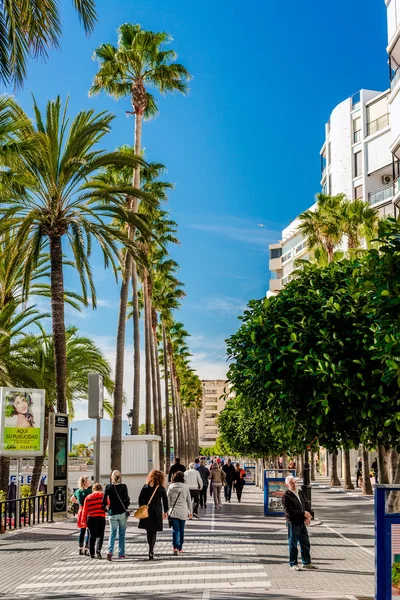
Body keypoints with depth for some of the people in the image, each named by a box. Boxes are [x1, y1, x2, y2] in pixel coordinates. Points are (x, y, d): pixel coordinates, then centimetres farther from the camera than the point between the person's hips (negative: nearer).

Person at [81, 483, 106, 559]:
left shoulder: (88, 497, 8)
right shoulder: (103, 495, 1)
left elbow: (85, 509, 8)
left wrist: (83, 520, 15)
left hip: (90, 518, 3)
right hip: (100, 518, -3)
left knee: (92, 536, 12)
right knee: (100, 535, 1)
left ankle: (92, 553, 15)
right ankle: (98, 550, -19)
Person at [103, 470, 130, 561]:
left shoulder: (108, 487, -3)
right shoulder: (123, 486, -7)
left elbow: (104, 500, -4)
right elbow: (127, 499, -8)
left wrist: (105, 506, 13)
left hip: (112, 513, 1)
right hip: (122, 512, -1)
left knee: (112, 533, 6)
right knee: (122, 533, 11)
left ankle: (110, 551, -15)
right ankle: (121, 553, 13)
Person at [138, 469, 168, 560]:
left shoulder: (145, 487, -1)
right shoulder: (161, 489, -4)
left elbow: (140, 499, 0)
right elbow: (165, 500, 3)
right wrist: (165, 511, 15)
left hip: (146, 511, 2)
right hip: (157, 512, -2)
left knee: (149, 530, 16)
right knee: (154, 531, 2)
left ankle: (151, 549, 27)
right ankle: (151, 551, -8)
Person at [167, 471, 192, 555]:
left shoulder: (171, 487, -3)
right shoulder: (185, 487, -2)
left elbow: (168, 500, 0)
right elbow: (189, 500, 4)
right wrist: (190, 511, 13)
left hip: (173, 511, -1)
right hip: (183, 512, 1)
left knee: (175, 529, -2)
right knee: (181, 530, 12)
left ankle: (175, 547, -18)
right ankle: (180, 548, 19)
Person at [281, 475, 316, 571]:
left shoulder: (300, 493, 10)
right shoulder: (286, 497, -14)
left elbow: (307, 504, 12)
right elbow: (289, 512, -21)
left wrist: (308, 517, -6)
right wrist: (303, 513, -19)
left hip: (302, 522, 7)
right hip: (293, 523, -7)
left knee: (305, 543, 13)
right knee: (293, 544, 4)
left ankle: (306, 562, 25)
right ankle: (293, 564, 15)